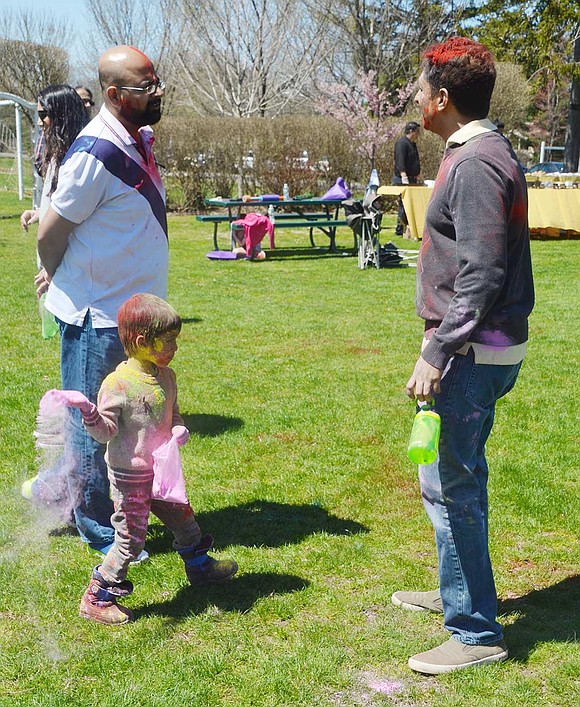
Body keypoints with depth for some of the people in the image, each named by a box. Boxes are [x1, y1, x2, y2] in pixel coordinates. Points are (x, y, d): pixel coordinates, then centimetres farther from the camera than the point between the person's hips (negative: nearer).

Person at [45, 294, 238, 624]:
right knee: (131, 538, -2)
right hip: (130, 476, -7)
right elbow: (106, 431, -19)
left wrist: (179, 428, -6)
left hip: (160, 471, 7)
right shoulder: (118, 383, -21)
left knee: (183, 518, 23)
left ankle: (199, 566, 48)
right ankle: (97, 597, 13)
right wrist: (87, 410, -36)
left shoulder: (166, 377, 2)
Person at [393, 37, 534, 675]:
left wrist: (437, 354, -22)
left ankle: (476, 633, 5)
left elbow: (482, 275, -24)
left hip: (473, 352, -11)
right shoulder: (484, 153, 14)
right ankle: (458, 592, 37)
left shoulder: (474, 165, -19)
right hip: (479, 348, 11)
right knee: (455, 477, 21)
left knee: (451, 484, -4)